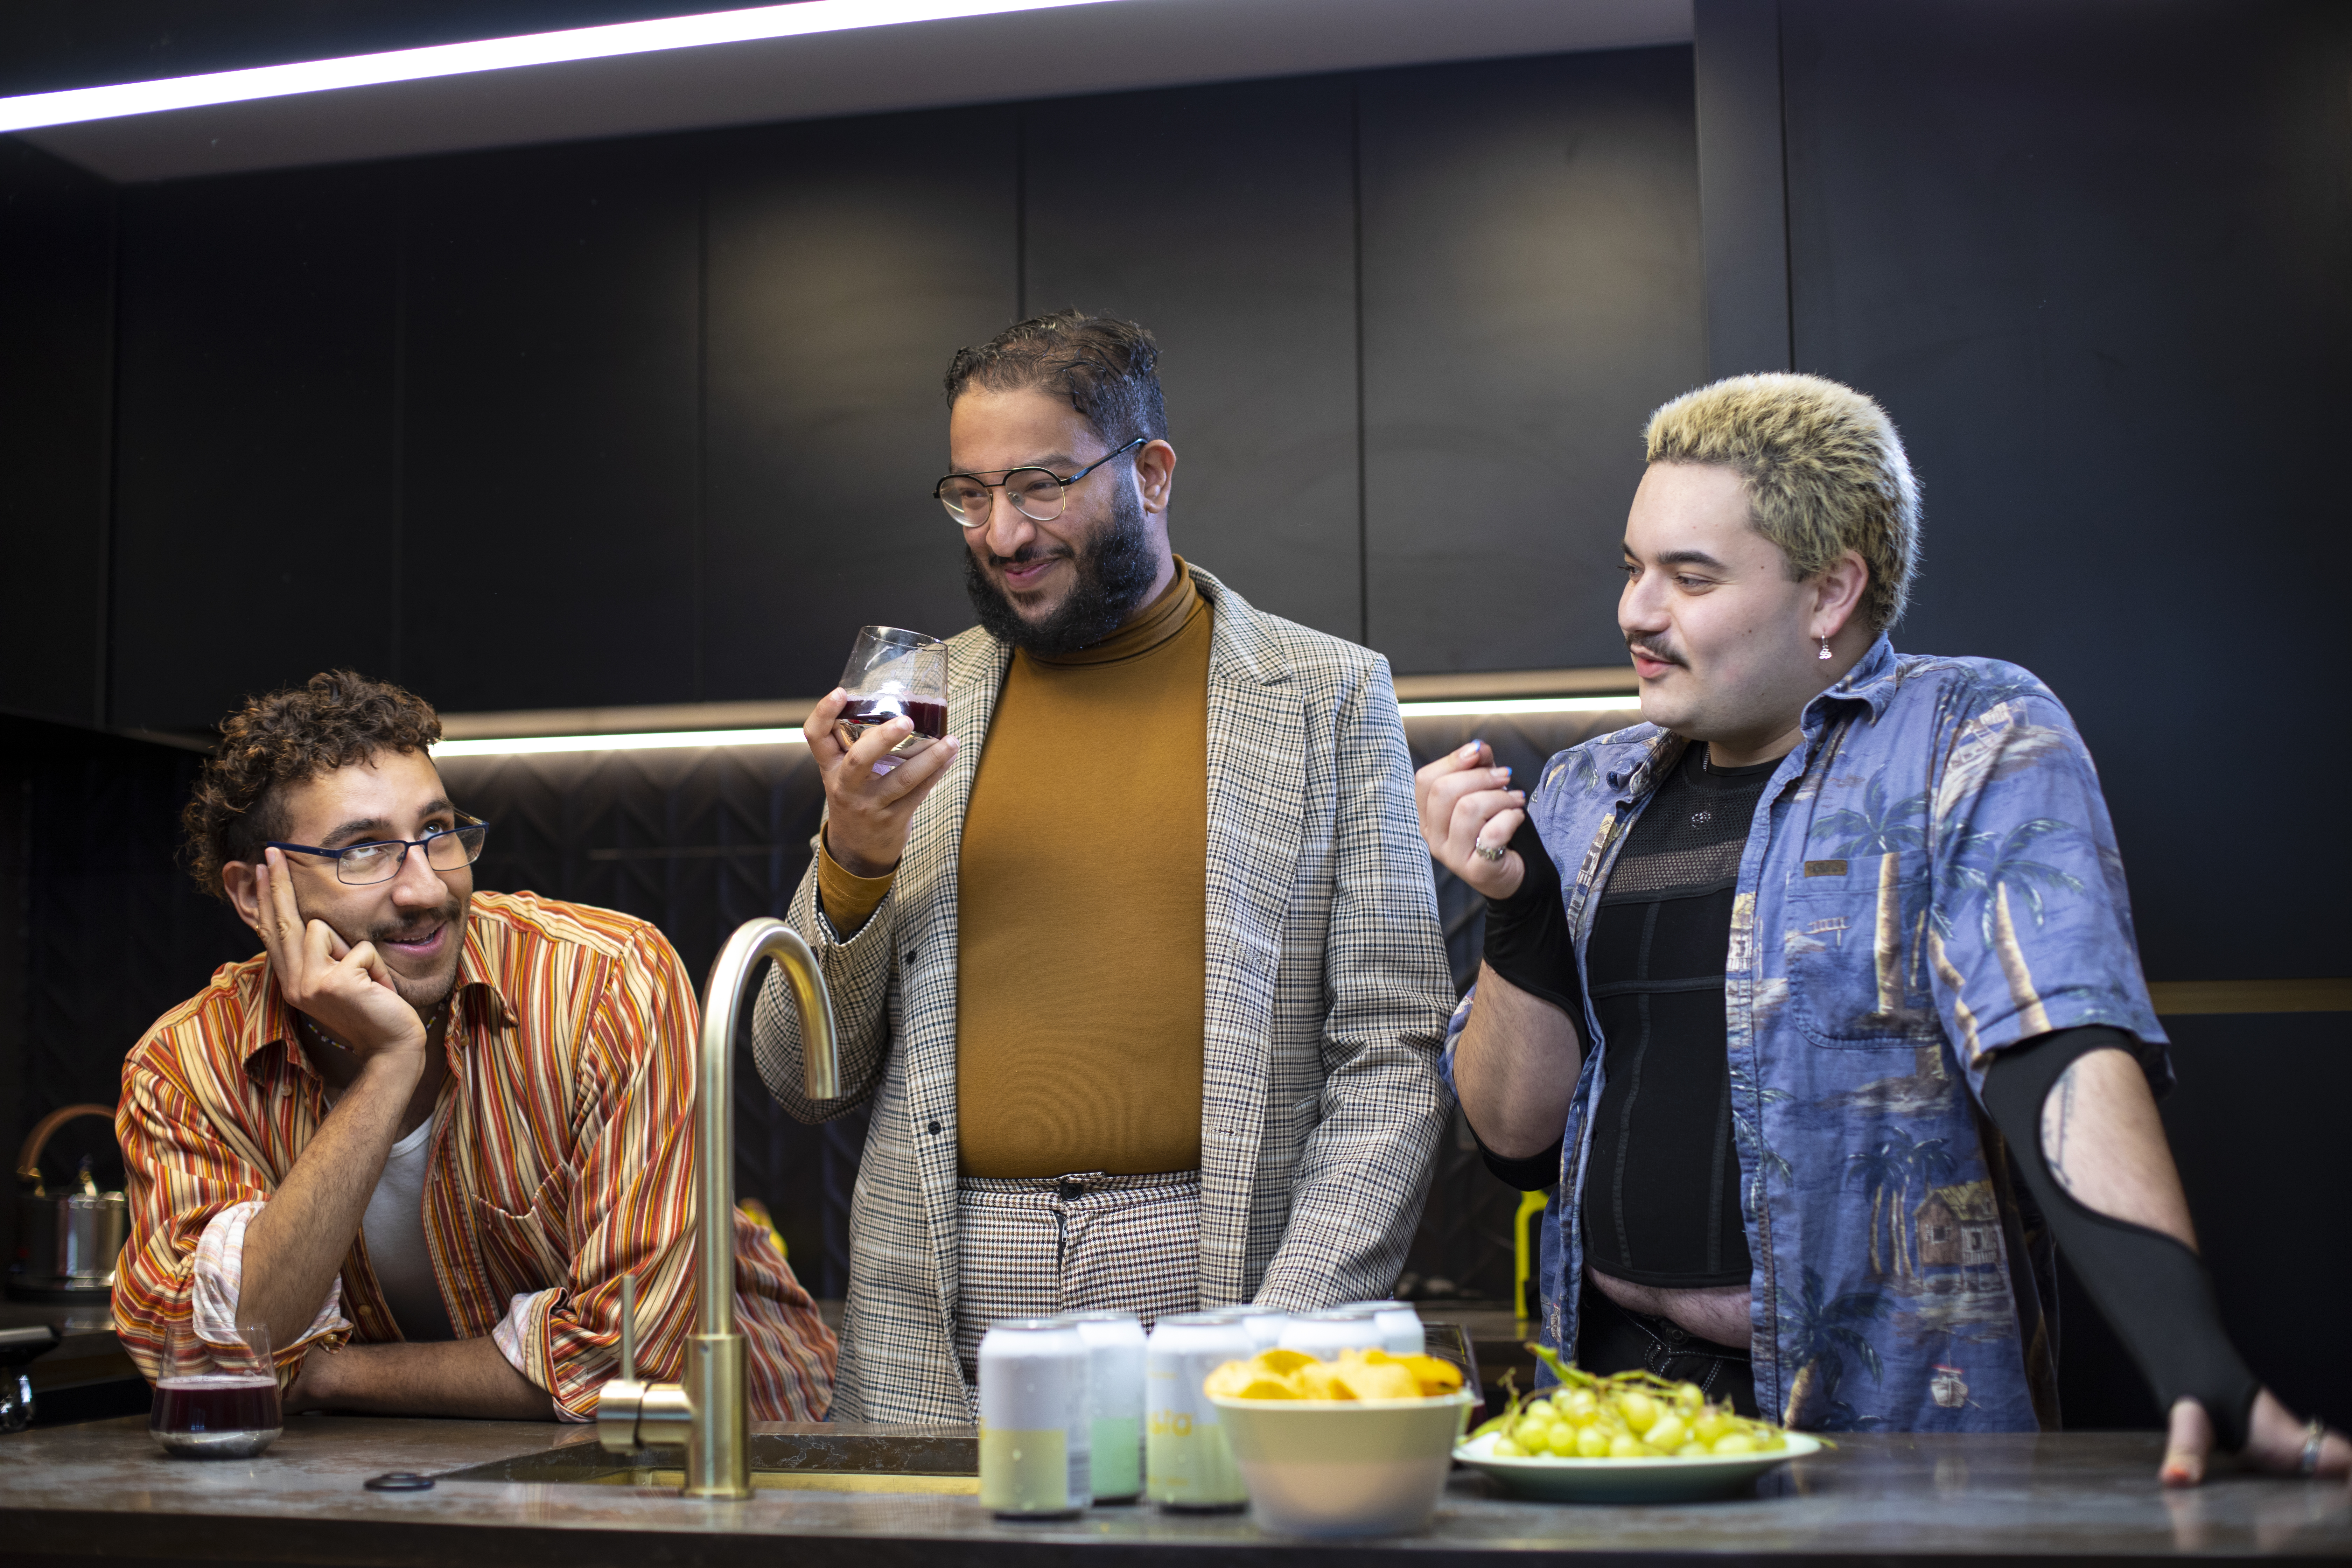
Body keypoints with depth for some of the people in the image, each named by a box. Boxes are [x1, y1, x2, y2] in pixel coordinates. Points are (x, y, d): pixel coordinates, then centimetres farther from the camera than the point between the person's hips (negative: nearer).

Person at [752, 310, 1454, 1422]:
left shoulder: (1330, 695, 4)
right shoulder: (919, 702, 11)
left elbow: (1394, 1051, 0)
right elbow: (805, 1082, 11)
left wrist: (1293, 1322, -11)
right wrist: (851, 867, -6)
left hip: (1218, 1286, -2)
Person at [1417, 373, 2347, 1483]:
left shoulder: (1978, 744, -3)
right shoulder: (1585, 799, 12)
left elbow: (2065, 1051, -17)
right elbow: (1518, 1133, 9)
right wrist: (1515, 912, -6)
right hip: (1618, 1392, 3)